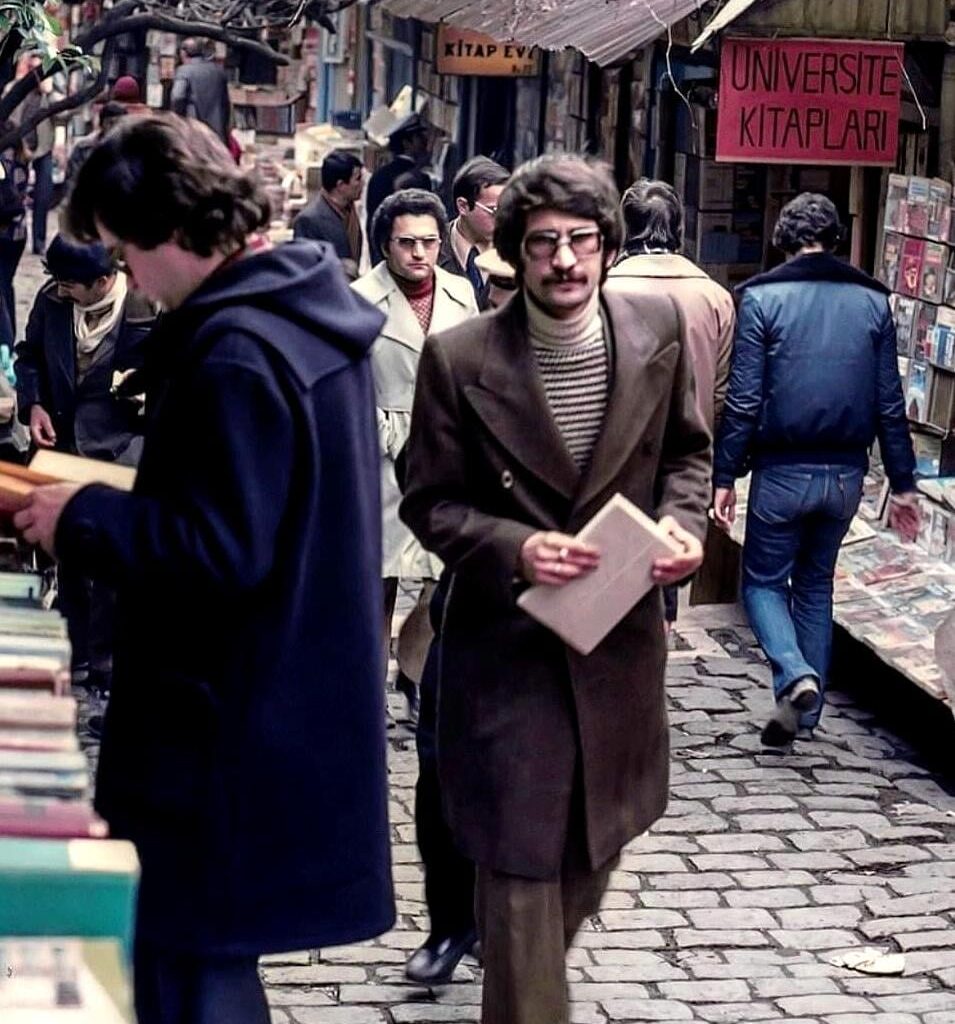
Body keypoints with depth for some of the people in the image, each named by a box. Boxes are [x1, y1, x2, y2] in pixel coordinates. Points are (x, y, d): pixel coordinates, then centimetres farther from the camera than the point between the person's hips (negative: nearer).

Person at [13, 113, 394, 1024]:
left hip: (230, 729, -10)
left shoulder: (235, 350, -22)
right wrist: (120, 498, 12)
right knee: (213, 951, 20)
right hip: (296, 701, 10)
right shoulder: (309, 308, 9)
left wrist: (80, 521, -14)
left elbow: (222, 550, -25)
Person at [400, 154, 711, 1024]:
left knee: (593, 848, 20)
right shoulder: (459, 358, -13)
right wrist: (514, 549, -23)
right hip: (508, 643, -4)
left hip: (621, 634, 4)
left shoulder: (658, 330, -4)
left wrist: (682, 521, -9)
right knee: (520, 862, -2)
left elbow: (687, 450, 11)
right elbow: (430, 502, -6)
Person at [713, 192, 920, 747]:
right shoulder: (872, 301, 3)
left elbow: (744, 401, -10)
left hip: (782, 471, -4)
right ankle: (806, 711, 18)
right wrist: (903, 484, 10)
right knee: (816, 584, 18)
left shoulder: (762, 298, -8)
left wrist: (725, 476, -4)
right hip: (846, 472, 4)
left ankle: (795, 677, -14)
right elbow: (890, 404, 4)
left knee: (764, 580, 11)